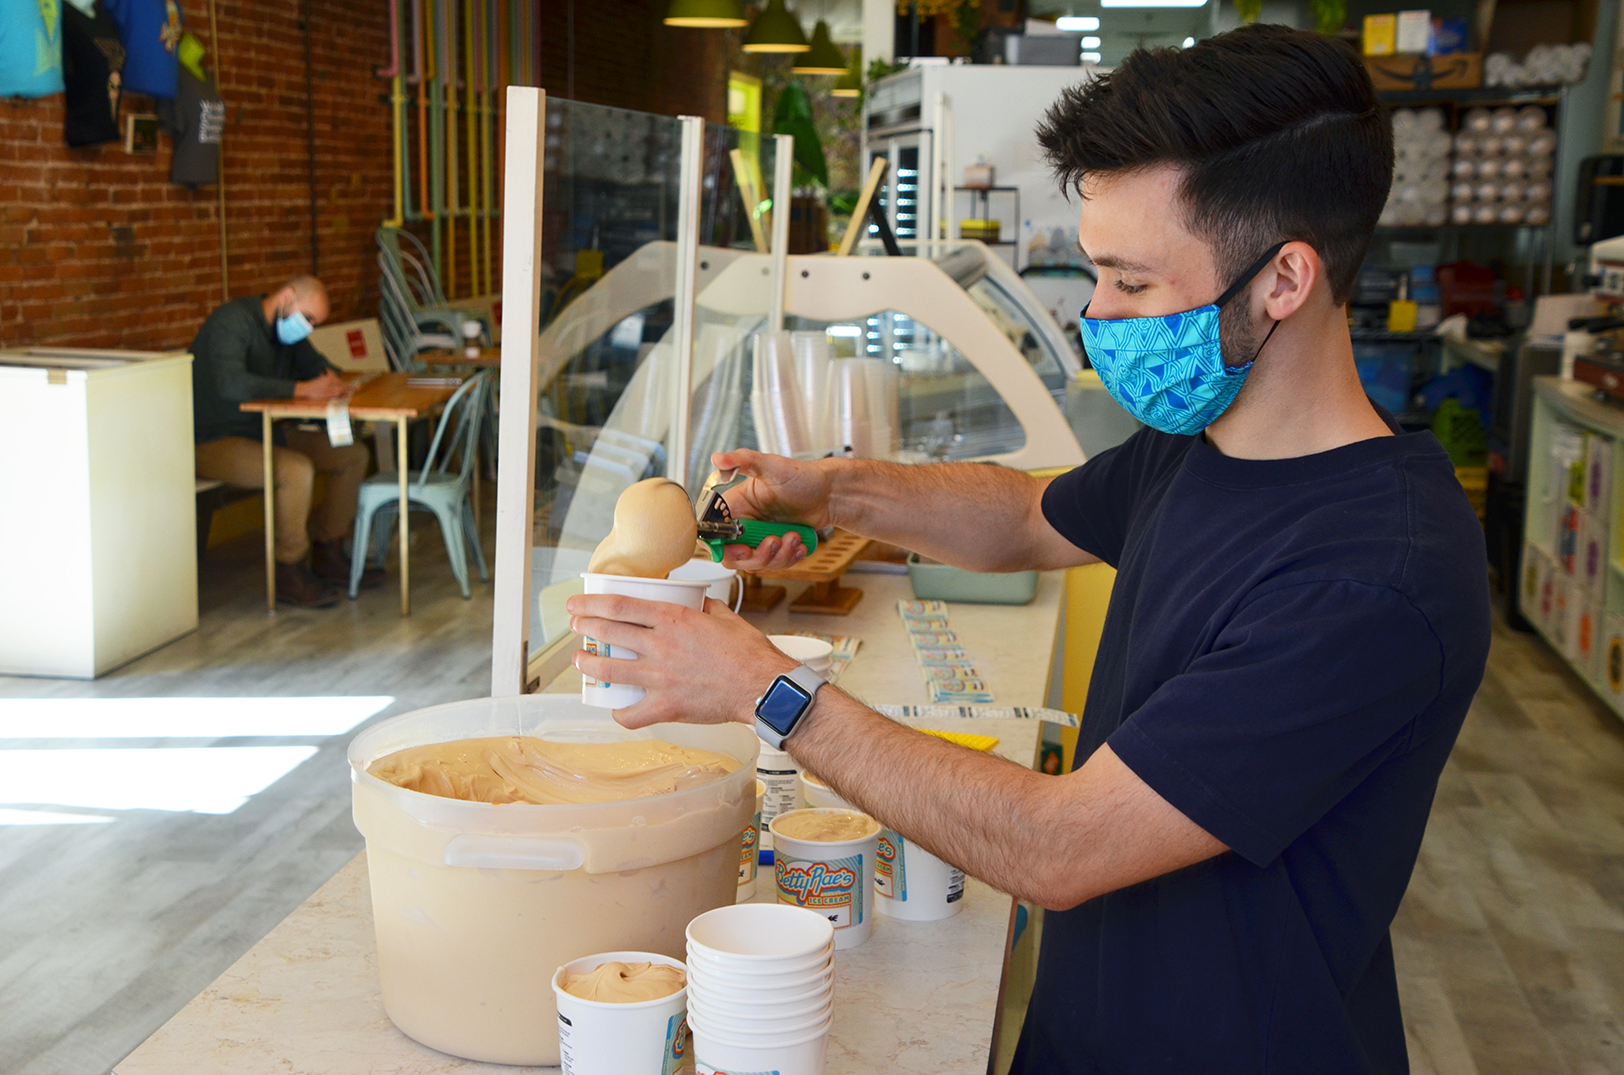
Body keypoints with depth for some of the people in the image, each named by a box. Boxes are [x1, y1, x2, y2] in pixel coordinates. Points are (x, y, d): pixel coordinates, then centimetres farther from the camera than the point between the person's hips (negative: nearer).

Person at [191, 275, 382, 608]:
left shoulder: (287, 327, 9)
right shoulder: (232, 321, -20)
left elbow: (314, 362, 22)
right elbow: (231, 383, -35)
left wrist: (330, 380, -4)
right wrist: (302, 390, -35)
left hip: (263, 431, 10)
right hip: (213, 443, -10)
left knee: (353, 456, 4)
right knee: (296, 469, -34)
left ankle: (327, 555, 10)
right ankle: (291, 575, -19)